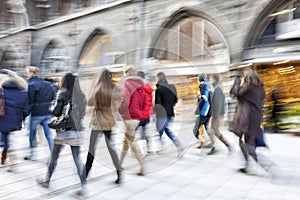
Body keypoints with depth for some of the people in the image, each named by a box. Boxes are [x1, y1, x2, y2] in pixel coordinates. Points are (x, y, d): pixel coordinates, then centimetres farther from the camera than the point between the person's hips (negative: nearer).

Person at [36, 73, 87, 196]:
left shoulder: (64, 94, -9)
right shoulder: (81, 96, 4)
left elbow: (57, 111, -15)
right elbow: (82, 114, 6)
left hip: (63, 130, -4)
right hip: (76, 131, 4)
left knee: (54, 157, 15)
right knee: (77, 159, 5)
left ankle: (47, 181, 33)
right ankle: (83, 187, 4)